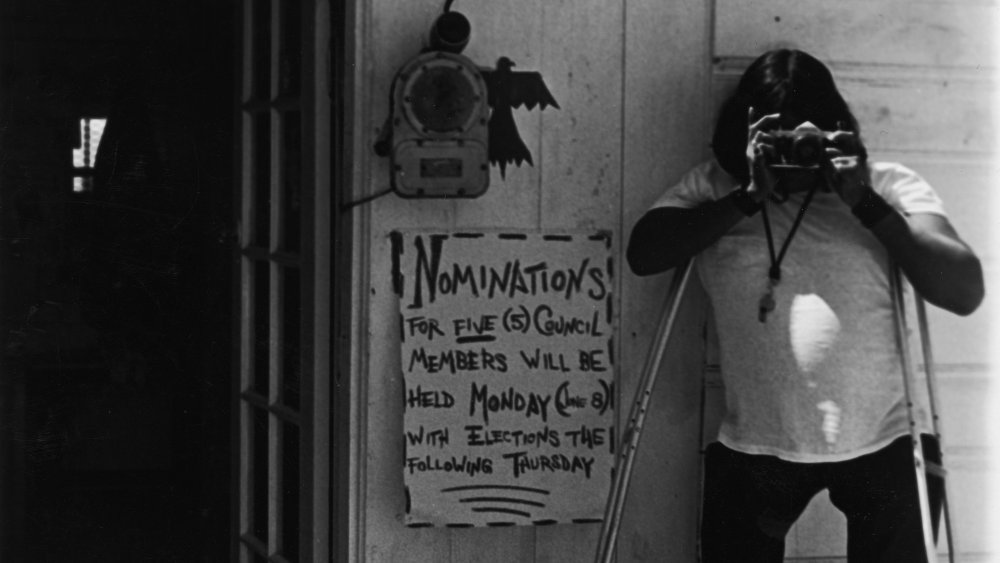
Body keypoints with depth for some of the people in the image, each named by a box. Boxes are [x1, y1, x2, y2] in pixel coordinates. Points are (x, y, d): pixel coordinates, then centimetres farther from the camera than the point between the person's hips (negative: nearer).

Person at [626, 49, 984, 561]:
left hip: (885, 441, 0)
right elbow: (643, 254, -11)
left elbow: (965, 292, -9)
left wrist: (864, 202, -15)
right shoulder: (713, 186, 4)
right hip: (752, 448, 1)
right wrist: (749, 196, -16)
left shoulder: (888, 185, 0)